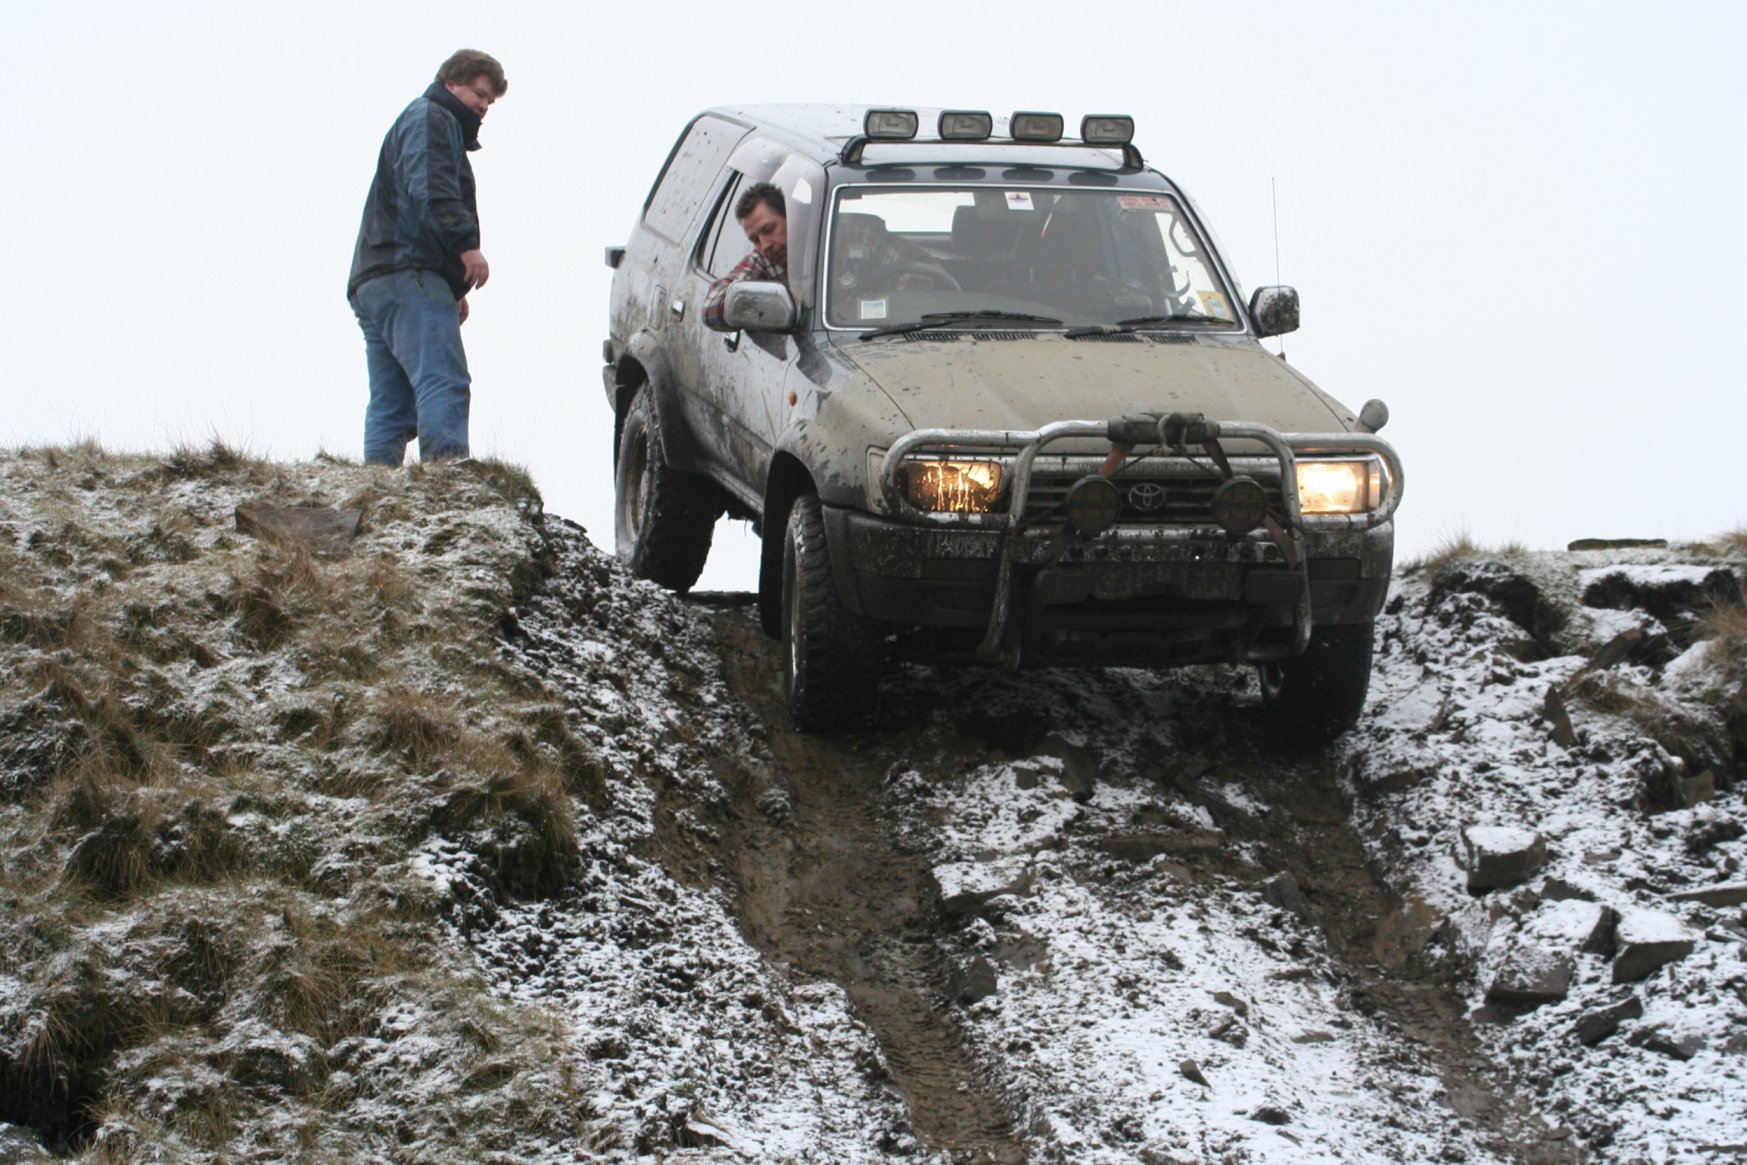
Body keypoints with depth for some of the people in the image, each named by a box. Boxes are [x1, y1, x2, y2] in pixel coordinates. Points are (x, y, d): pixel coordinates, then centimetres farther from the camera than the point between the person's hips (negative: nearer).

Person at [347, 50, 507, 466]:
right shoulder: (430, 119, 2)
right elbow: (430, 189, -16)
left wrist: (453, 289, 23)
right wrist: (466, 243, -23)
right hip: (407, 276, -11)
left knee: (390, 403, 5)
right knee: (444, 384, -22)